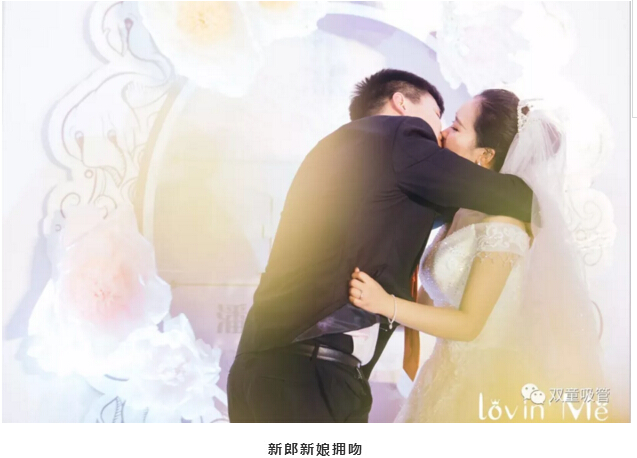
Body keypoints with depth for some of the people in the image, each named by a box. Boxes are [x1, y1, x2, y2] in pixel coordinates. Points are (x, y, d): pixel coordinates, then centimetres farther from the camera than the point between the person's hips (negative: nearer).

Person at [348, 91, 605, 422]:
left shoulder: (503, 219, -20)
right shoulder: (462, 208, 4)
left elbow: (469, 323, -20)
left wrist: (386, 304, -27)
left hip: (491, 386, -8)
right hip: (456, 376, 8)